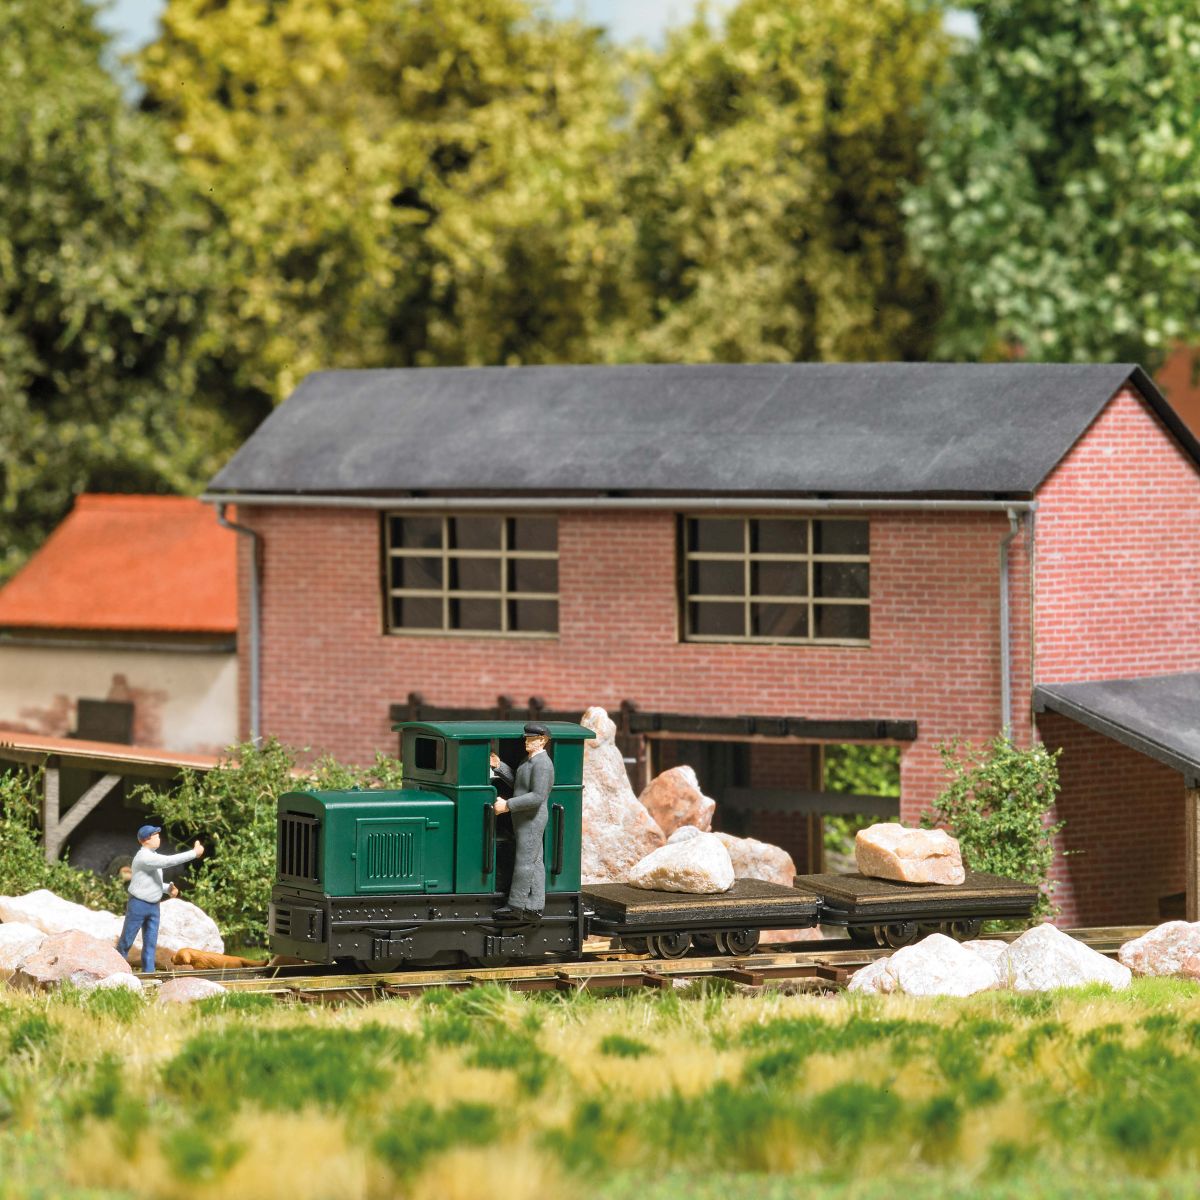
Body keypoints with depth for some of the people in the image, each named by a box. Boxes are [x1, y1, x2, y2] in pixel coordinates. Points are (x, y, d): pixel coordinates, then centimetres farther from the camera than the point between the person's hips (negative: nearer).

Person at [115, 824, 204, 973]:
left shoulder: (153, 856, 9)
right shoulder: (144, 857, -21)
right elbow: (170, 861, -30)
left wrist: (168, 889, 3)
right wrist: (194, 853, -27)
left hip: (153, 906, 8)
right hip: (138, 905, -8)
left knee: (150, 944, 2)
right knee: (126, 941, 1)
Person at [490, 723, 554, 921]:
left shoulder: (542, 764, -19)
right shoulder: (529, 759, 13)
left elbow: (537, 797, -25)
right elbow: (517, 781, 23)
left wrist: (508, 805, -23)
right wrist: (499, 766, 11)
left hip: (532, 820, -10)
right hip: (525, 819, 10)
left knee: (525, 863, -5)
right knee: (534, 862, 11)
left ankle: (516, 907, -1)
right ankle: (534, 909, 13)